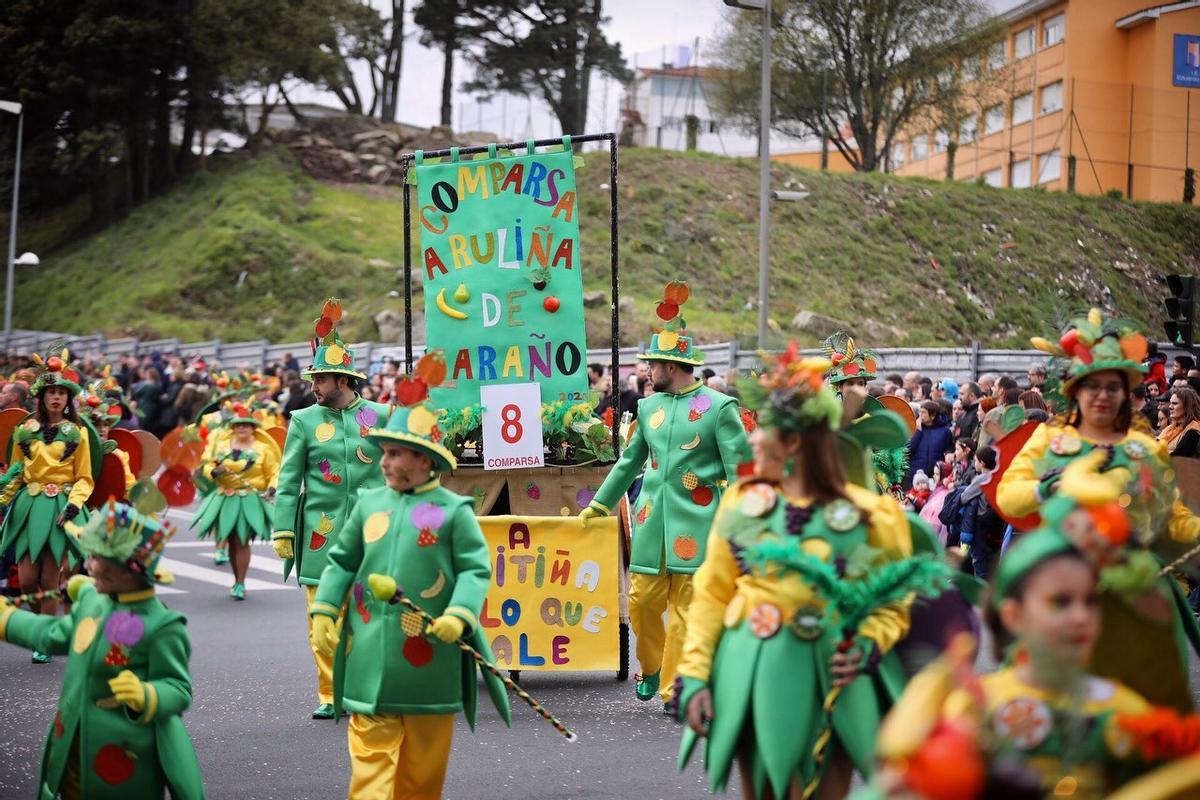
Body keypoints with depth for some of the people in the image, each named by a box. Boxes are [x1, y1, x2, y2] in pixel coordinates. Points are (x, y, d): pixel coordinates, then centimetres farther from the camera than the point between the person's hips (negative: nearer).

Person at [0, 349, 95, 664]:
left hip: (60, 508, -2)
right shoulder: (26, 431, 8)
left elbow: (84, 478, 2)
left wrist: (73, 505, -13)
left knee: (49, 581, -3)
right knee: (27, 580, -6)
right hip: (29, 506, 2)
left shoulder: (77, 433, 3)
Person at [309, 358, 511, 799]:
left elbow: (476, 569, -6)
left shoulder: (453, 510, -5)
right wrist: (324, 610, 5)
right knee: (370, 751, -1)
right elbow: (342, 562, 13)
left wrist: (458, 616, -19)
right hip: (372, 656, 3)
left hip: (430, 656, -2)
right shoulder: (369, 503, 7)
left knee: (424, 762, 10)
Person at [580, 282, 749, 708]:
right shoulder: (649, 407, 12)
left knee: (685, 606, -2)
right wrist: (599, 505, 24)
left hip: (695, 523, -5)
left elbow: (739, 470, -5)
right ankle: (650, 668, 27)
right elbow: (629, 461, 22)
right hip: (650, 519, 5)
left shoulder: (720, 407, -4)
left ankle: (672, 688, 4)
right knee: (642, 600, 5)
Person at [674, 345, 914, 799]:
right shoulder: (741, 502, 3)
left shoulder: (867, 514, -5)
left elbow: (892, 603, 0)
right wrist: (694, 675, -2)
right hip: (751, 676, 3)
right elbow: (711, 595, 5)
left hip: (827, 679, -2)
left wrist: (866, 648, -20)